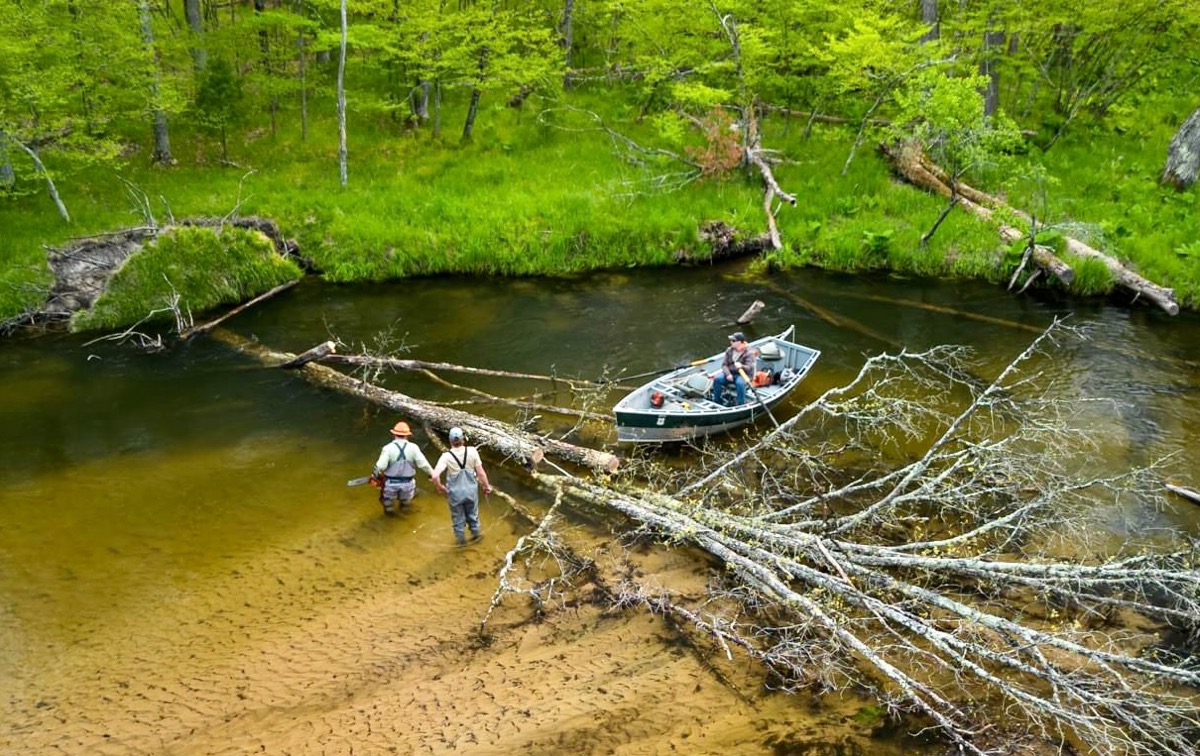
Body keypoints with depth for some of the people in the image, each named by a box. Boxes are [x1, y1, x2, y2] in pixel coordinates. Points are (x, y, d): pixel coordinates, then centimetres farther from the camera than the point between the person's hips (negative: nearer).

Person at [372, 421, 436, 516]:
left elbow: (380, 466, -20)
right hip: (407, 484, 2)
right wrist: (432, 474, 4)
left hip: (391, 484, -2)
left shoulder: (388, 448, -14)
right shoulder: (413, 447, -10)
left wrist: (375, 476, -2)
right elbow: (423, 464, -12)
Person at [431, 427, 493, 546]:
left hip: (455, 492, -1)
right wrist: (486, 486, 3)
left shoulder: (446, 456, -21)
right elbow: (481, 473, -13)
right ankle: (476, 533, 48)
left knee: (458, 517, 22)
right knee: (472, 514, 27)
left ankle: (461, 539, 41)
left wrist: (440, 487, -9)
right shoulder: (472, 452, -18)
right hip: (471, 490, 1)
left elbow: (435, 476, -29)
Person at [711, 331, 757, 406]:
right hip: (729, 373, 5)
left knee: (740, 383, -38)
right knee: (717, 378, -21)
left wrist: (741, 366, -43)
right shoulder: (729, 350, 4)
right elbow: (724, 364, 2)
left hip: (743, 375, -5)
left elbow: (749, 368, -20)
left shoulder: (749, 353, -11)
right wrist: (728, 374, -19)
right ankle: (716, 402, -6)